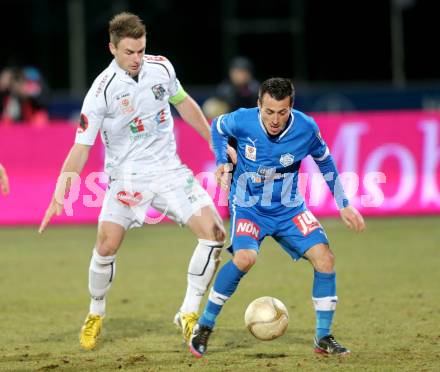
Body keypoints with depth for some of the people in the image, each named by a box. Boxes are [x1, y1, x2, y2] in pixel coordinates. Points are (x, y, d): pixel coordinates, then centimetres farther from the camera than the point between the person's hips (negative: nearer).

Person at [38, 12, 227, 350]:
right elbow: (81, 147, -14)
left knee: (214, 233, -13)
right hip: (127, 176, -3)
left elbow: (183, 103, 17)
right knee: (106, 246, -13)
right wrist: (59, 195, -24)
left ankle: (189, 313, 0)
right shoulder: (102, 91, -16)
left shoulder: (162, 68, -3)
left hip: (169, 170, 3)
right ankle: (96, 315, 16)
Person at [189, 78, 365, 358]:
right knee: (245, 257, -29)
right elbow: (218, 127, 6)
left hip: (288, 208, 2)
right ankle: (204, 326, -11)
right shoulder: (242, 120, -19)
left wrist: (344, 205, 5)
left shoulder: (306, 128, -16)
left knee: (324, 257, -14)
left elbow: (325, 161, 5)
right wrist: (222, 162, -7)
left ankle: (323, 338, 1)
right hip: (248, 206, -2)